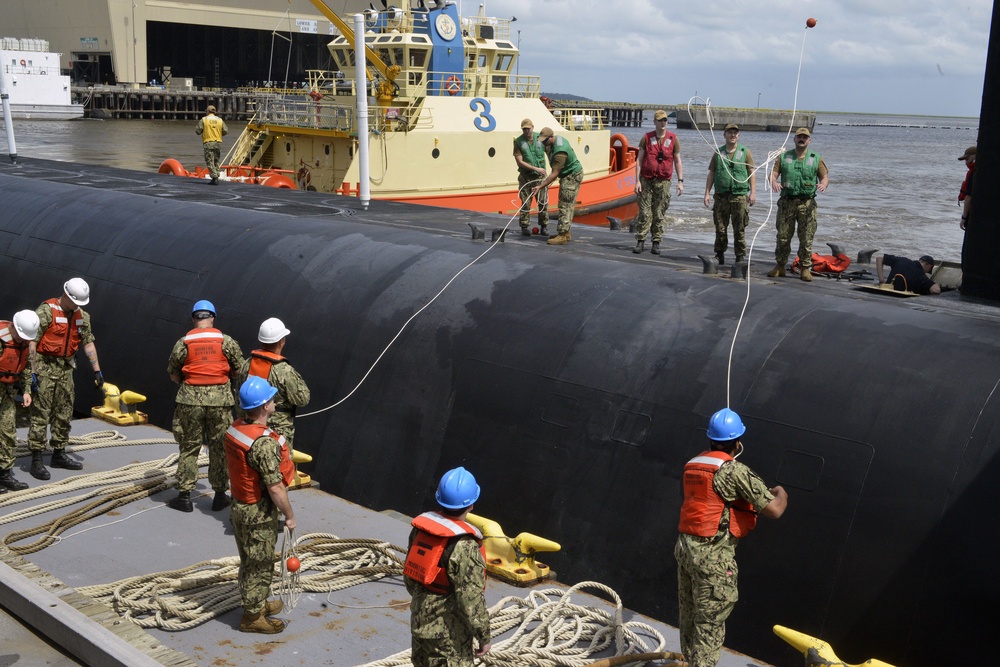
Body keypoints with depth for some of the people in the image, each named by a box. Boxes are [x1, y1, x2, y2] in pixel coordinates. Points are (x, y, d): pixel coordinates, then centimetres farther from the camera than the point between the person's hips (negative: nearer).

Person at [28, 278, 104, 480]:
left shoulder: (82, 316, 8)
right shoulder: (46, 311, -13)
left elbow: (88, 343, 13)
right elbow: (31, 341, -16)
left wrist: (97, 370, 8)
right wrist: (31, 371, -20)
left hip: (66, 368, 7)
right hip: (44, 367, -7)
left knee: (64, 414, 13)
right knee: (40, 415, -6)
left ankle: (59, 454, 24)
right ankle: (36, 461, -3)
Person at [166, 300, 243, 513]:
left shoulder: (183, 343, -1)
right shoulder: (226, 341, -1)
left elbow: (173, 374, 5)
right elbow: (238, 371, 4)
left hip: (190, 399, 0)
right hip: (220, 399, 0)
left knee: (189, 448, 9)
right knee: (219, 448, 10)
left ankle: (184, 496, 13)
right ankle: (220, 495, 18)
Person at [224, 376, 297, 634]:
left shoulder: (234, 429, -4)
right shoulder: (265, 443, -30)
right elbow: (275, 488, -27)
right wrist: (290, 515, -13)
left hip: (238, 505, 8)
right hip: (259, 513, -8)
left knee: (249, 561, 23)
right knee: (260, 565, 8)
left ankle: (257, 603, 41)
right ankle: (252, 616, 22)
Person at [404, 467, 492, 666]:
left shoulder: (422, 527, -5)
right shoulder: (464, 546, -28)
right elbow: (471, 599, -23)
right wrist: (484, 636, -11)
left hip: (420, 620, 8)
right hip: (448, 631, -8)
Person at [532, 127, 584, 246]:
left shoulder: (560, 152, -30)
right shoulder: (558, 139, 2)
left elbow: (554, 174, -29)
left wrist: (540, 186, -28)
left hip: (572, 176, -10)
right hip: (569, 175, 10)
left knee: (565, 205, -12)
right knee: (567, 205, 13)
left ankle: (562, 236, -13)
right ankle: (566, 233, 18)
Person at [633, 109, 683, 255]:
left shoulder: (673, 139, 6)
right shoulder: (646, 137, 4)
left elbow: (677, 161, 9)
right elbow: (639, 160, 3)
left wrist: (680, 181, 0)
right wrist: (637, 180, -5)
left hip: (663, 181, 0)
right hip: (646, 180, 0)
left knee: (660, 214, 2)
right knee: (644, 212, -1)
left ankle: (656, 243, 8)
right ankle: (640, 241, 4)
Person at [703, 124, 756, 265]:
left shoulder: (745, 152, 7)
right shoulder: (718, 152, 11)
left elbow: (752, 173, 5)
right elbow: (711, 174, 12)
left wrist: (753, 192, -3)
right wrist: (707, 193, 4)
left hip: (739, 195, -2)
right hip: (721, 195, 2)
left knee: (739, 229, -1)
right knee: (720, 228, 4)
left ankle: (740, 257, 6)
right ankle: (719, 255, 15)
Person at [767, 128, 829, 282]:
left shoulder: (816, 159, 9)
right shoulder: (784, 157, 10)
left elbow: (825, 176, 8)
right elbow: (773, 174, 3)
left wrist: (823, 184, -15)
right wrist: (773, 182, -20)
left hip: (807, 204, -1)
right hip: (787, 201, 1)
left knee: (806, 238, -1)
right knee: (783, 236, 3)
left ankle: (805, 269, 6)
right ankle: (780, 266, 13)